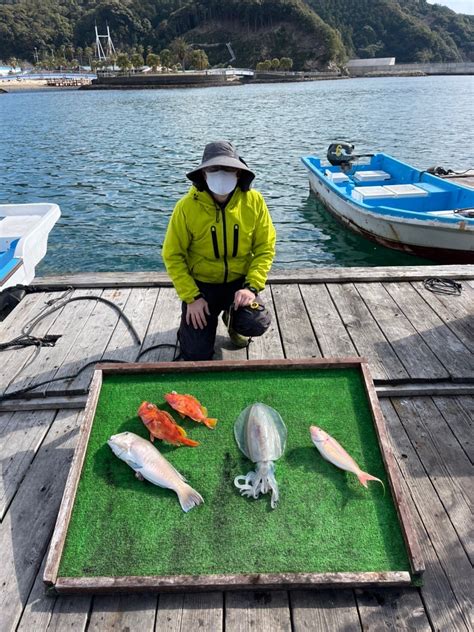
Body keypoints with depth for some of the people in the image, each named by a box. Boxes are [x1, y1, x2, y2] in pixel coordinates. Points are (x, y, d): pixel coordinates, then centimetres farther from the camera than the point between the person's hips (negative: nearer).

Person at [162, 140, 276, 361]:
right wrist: (191, 297, -15)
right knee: (197, 355, -6)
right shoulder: (187, 206, -16)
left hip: (239, 281, 2)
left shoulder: (253, 201, -11)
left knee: (257, 324, -24)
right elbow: (172, 256, -10)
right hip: (200, 284, -1)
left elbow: (265, 247, -5)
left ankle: (232, 317, 14)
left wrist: (252, 286, -16)